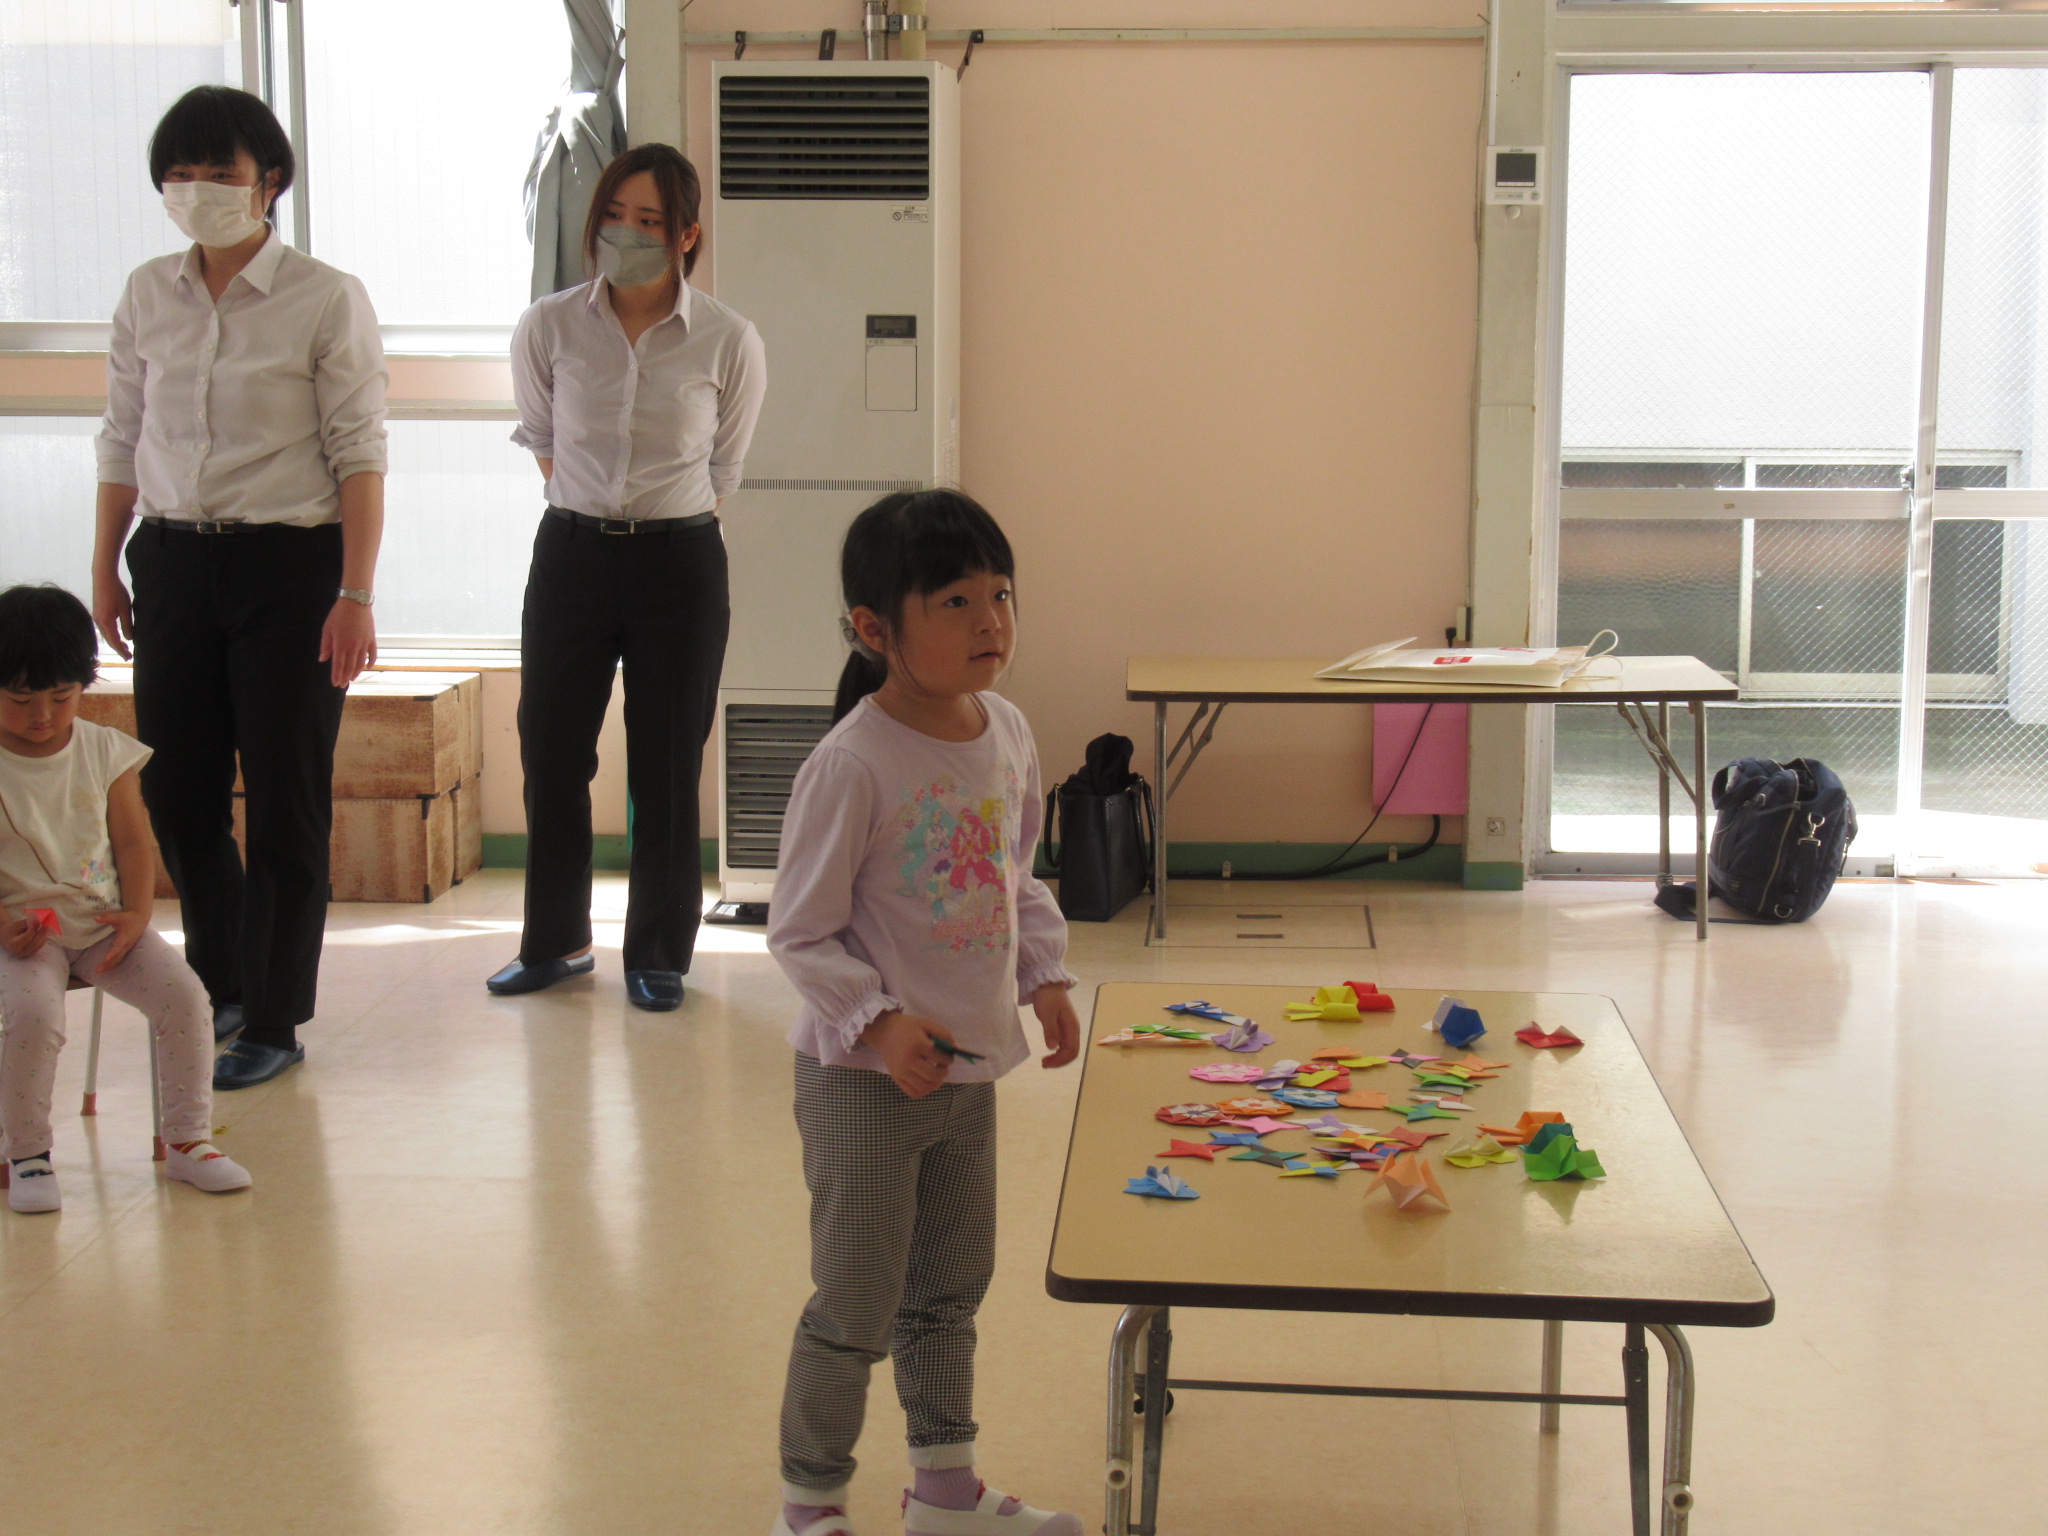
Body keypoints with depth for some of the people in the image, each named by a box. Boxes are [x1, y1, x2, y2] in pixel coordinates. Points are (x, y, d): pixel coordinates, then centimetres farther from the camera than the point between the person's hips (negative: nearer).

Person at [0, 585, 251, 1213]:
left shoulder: (107, 752, 5)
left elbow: (133, 841, 7)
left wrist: (137, 913, -8)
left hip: (103, 922, 3)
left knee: (184, 994, -15)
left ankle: (188, 1140, -1)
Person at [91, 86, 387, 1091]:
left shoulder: (326, 300, -5)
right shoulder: (147, 297, 8)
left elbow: (358, 454, -7)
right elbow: (122, 439, 15)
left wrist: (355, 596, -13)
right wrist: (106, 568, 13)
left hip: (287, 563, -4)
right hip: (172, 562, 5)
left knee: (285, 800, 1)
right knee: (175, 790, 9)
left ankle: (274, 1023, 13)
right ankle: (219, 986, 29)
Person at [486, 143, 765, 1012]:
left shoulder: (728, 344, -6)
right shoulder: (548, 330, -3)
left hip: (681, 560, -2)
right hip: (571, 554, 2)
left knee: (667, 767, 3)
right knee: (550, 752, 6)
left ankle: (658, 955, 18)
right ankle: (555, 941, 24)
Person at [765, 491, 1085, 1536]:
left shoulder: (1008, 733, 1)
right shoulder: (852, 763, -21)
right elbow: (799, 930, -17)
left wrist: (1045, 975, 4)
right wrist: (879, 1022, -25)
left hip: (969, 1067, 7)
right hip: (864, 1078, -7)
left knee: (950, 1291, 20)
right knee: (857, 1308, 3)